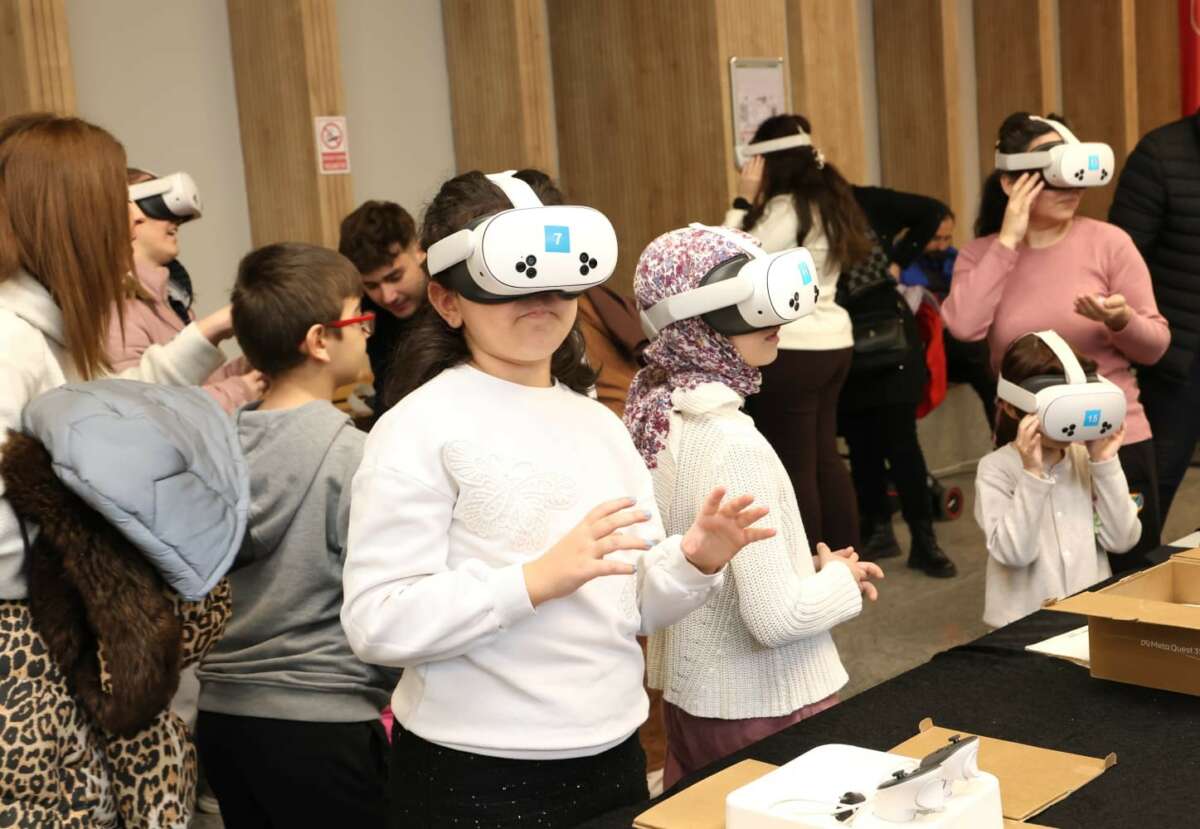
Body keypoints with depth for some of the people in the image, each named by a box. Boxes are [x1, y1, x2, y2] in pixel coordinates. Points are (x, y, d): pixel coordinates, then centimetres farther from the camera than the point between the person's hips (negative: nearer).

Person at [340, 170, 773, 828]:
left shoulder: (599, 423, 8)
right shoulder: (419, 428, -12)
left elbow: (631, 607, 12)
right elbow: (375, 623, -19)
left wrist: (694, 563, -7)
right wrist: (537, 578, -26)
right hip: (478, 776, -6)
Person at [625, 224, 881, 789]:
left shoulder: (659, 417, 0)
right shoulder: (731, 443, -25)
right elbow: (775, 616, -27)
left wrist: (810, 570, 7)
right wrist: (840, 579, -8)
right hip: (763, 711, -8)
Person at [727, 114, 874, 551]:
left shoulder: (787, 207, -15)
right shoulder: (825, 202, 12)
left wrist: (743, 200, -11)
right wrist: (754, 203, 10)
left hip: (793, 351, -9)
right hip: (833, 343, 9)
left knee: (794, 465, 0)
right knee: (824, 457, 16)